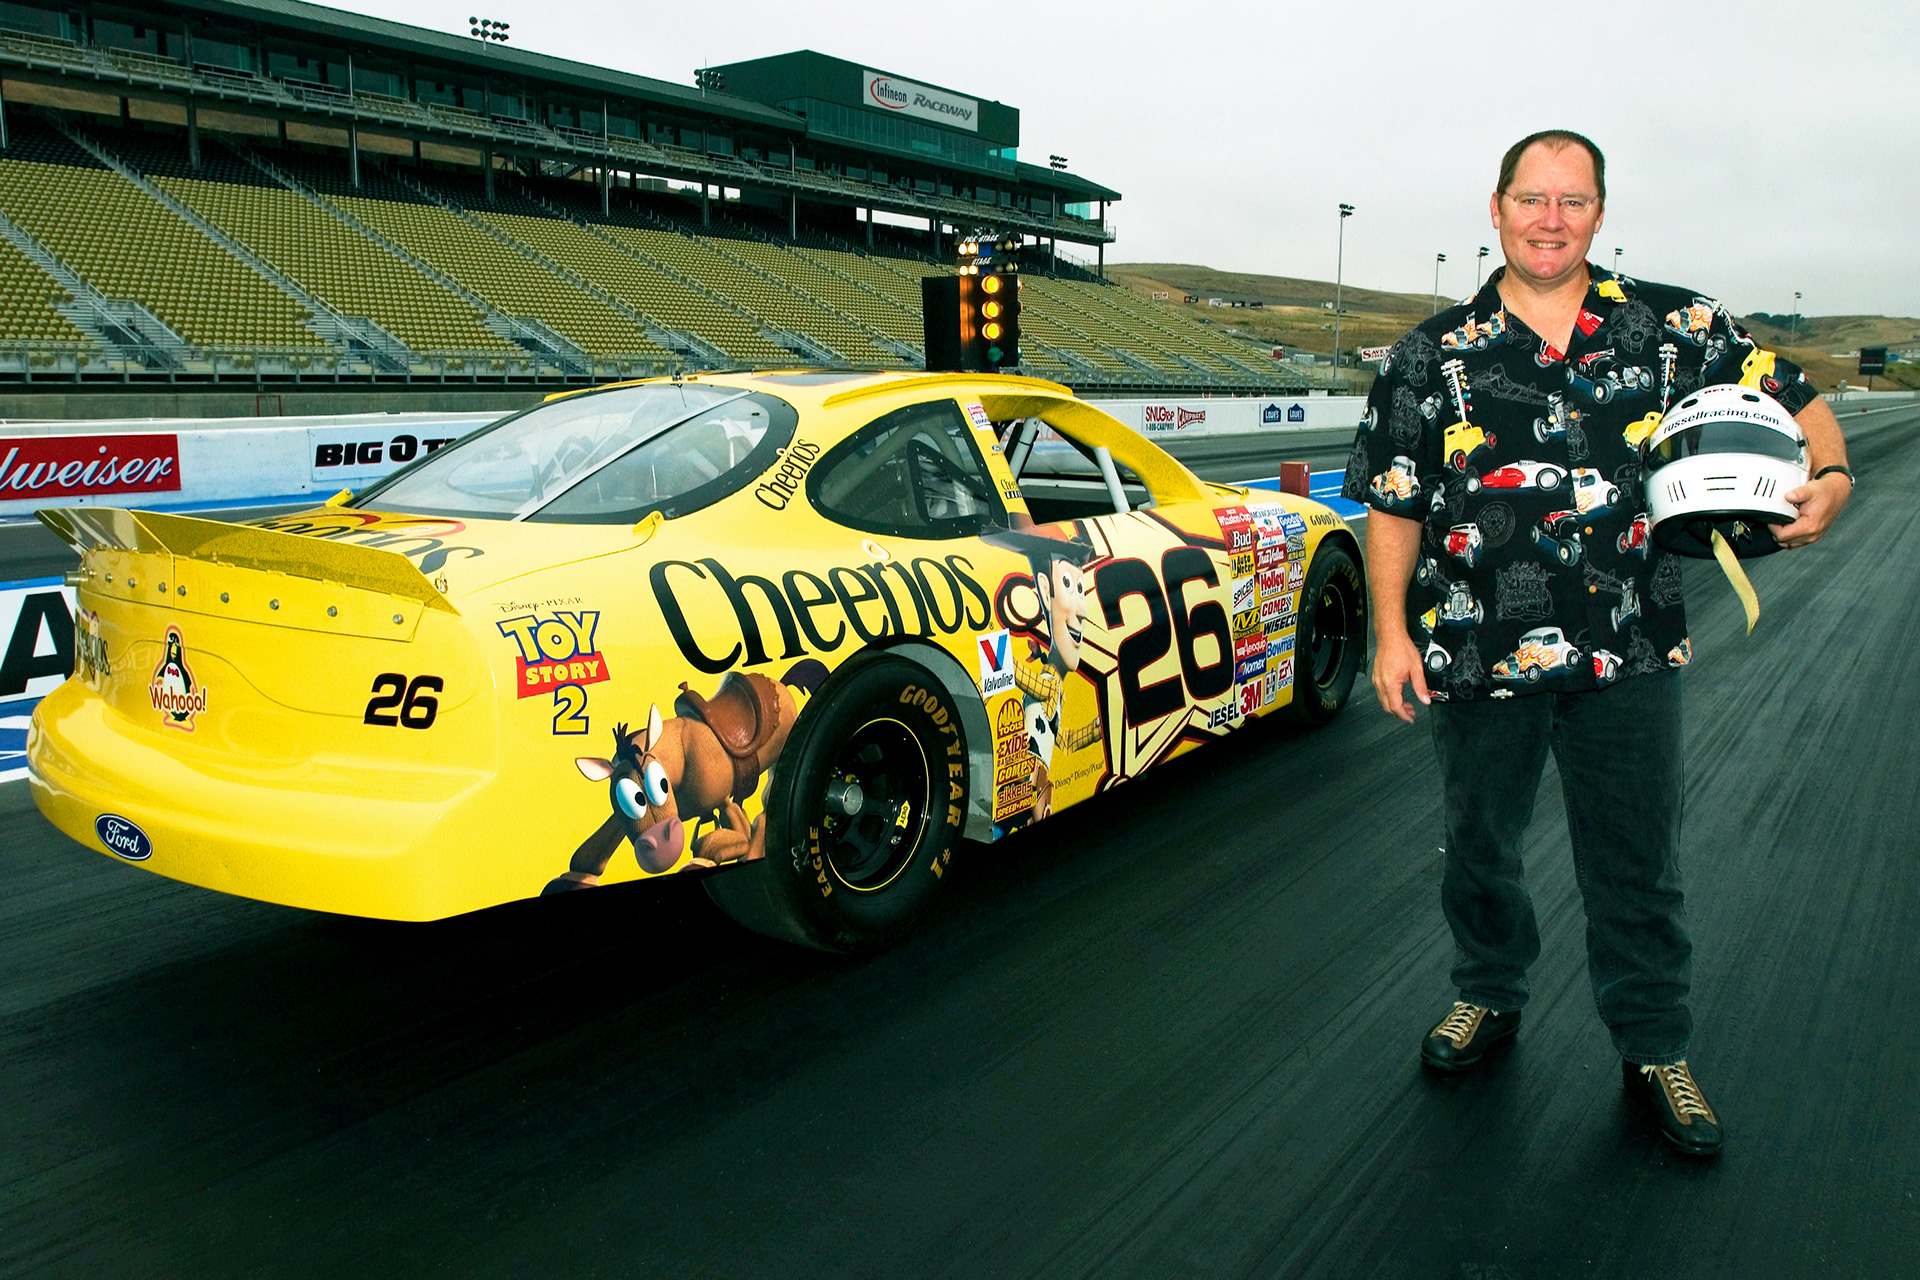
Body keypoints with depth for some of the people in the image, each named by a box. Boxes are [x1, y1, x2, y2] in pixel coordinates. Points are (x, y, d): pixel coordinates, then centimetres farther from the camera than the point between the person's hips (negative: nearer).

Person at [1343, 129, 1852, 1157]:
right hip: (1478, 651, 0)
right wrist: (1392, 633, -4)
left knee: (1637, 861, 10)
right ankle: (1488, 996, 41)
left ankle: (1655, 1049, 29)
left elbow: (1796, 405, 9)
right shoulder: (1433, 357, 1)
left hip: (1628, 655, 0)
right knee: (1479, 844, 16)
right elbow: (1392, 506, 2)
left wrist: (1828, 477, -12)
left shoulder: (1677, 328, 2)